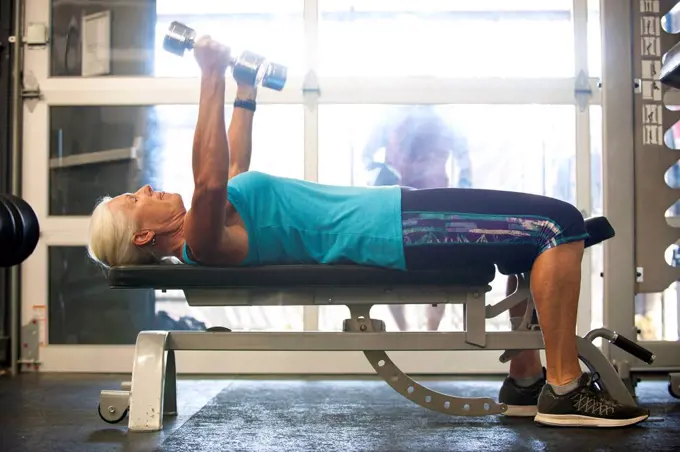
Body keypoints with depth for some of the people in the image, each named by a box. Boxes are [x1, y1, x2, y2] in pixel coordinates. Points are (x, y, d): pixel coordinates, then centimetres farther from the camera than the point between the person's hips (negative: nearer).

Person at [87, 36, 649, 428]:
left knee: (536, 235, 19)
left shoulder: (202, 227, 14)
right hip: (392, 231, -10)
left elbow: (233, 170, 30)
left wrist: (245, 89, 30)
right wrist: (212, 74, -30)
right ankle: (564, 389, -7)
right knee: (560, 224, -17)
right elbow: (209, 180, -34)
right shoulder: (203, 241, -14)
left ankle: (525, 381, 18)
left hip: (388, 210, 10)